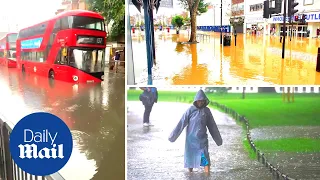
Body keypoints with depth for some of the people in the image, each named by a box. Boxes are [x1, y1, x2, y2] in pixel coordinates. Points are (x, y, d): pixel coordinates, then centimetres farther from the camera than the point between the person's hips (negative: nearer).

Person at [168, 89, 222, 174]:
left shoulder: (207, 110, -2)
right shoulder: (190, 110, -8)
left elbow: (212, 125, 6)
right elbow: (182, 123, -8)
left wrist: (218, 138, 11)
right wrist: (173, 135, -9)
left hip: (202, 139, 1)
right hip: (191, 139, -1)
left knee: (205, 157, -8)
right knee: (190, 156, 9)